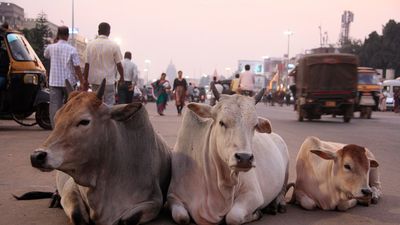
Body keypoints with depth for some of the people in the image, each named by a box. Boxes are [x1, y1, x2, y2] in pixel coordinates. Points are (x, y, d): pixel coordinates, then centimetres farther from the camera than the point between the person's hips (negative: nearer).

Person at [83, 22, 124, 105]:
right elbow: (119, 64, -3)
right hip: (109, 80, -3)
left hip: (94, 80, 3)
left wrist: (85, 80, 8)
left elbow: (87, 65, 1)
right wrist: (122, 77, 14)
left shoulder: (90, 45, 1)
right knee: (109, 105, 1)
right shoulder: (114, 46, -6)